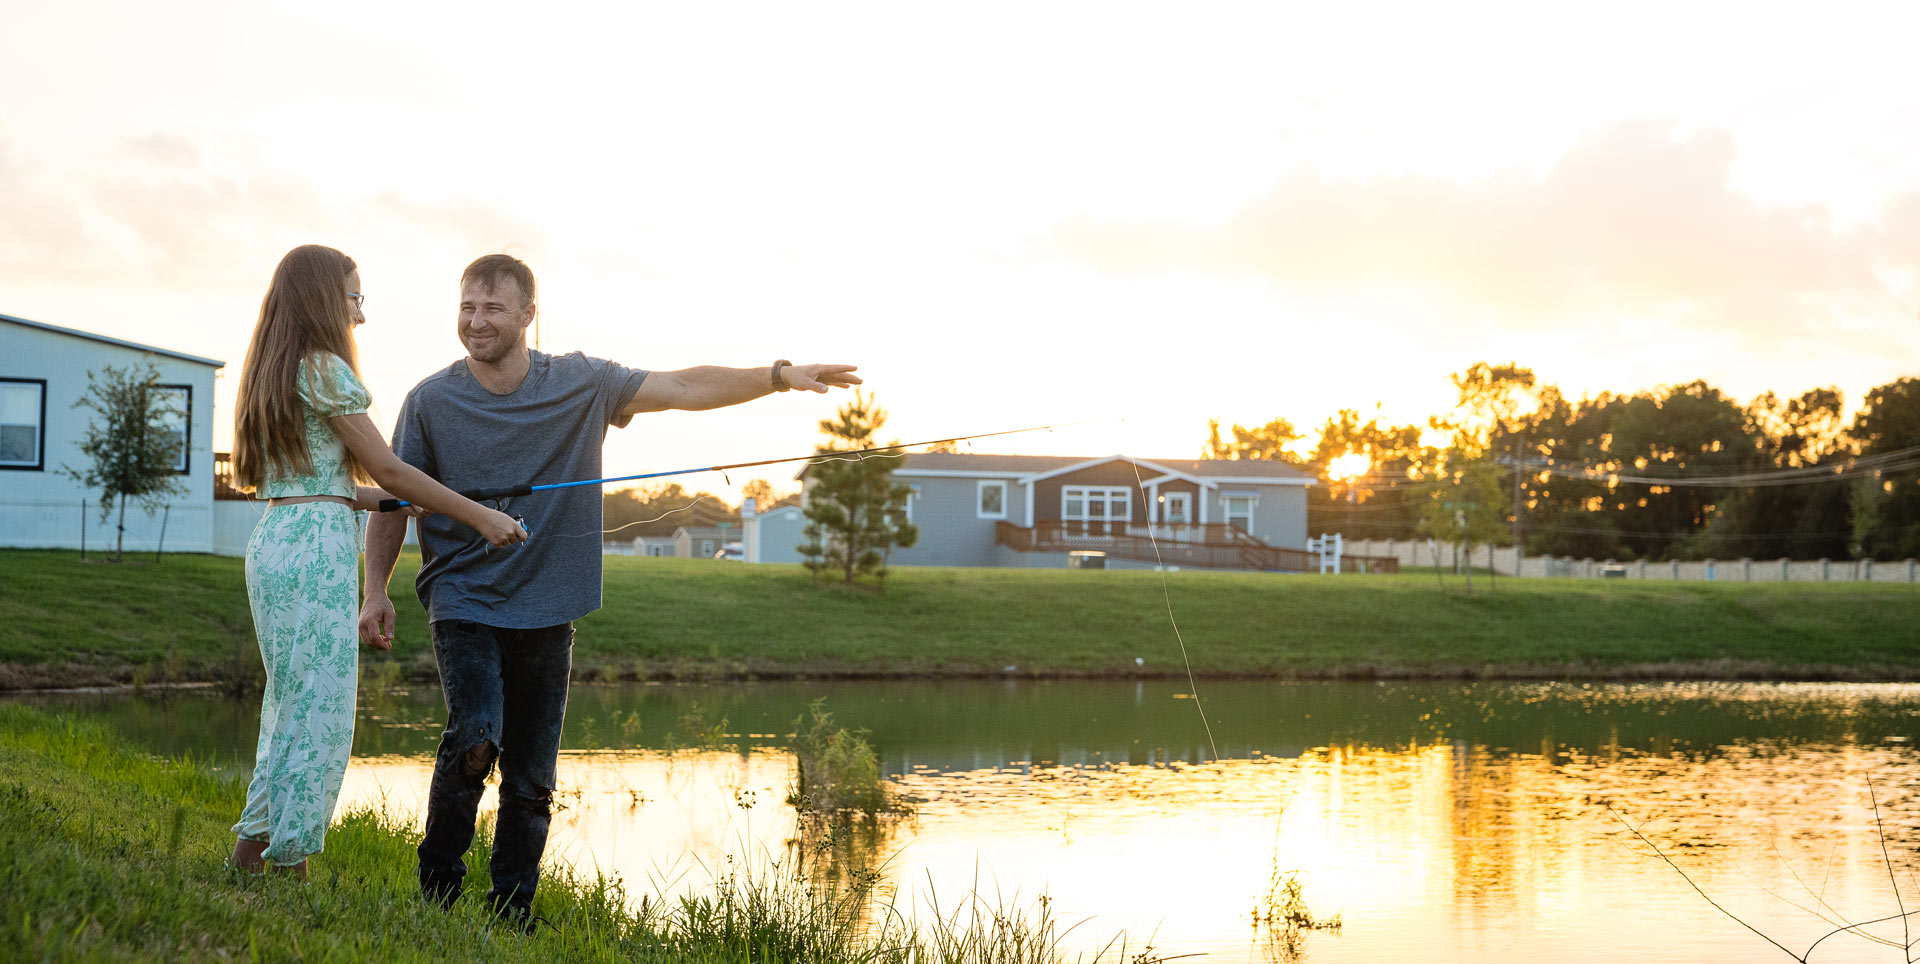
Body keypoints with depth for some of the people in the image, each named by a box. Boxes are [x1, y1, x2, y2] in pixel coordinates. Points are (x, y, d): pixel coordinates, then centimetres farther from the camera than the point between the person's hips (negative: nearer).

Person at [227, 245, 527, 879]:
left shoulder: (270, 375, 17)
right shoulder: (324, 369, -9)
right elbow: (388, 471, -10)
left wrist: (390, 500, 19)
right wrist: (482, 517, -6)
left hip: (270, 539, 9)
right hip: (317, 543, -9)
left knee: (288, 701, 15)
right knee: (321, 706, -4)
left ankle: (250, 852, 19)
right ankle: (289, 861, -2)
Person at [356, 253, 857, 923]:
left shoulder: (581, 384, 1)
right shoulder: (431, 400, -2)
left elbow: (684, 389, -1)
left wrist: (779, 376, -10)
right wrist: (375, 589, 1)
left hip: (545, 610, 2)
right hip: (462, 601, -2)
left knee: (533, 779, 5)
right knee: (475, 735, -21)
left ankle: (511, 913, 18)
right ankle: (438, 881, 0)